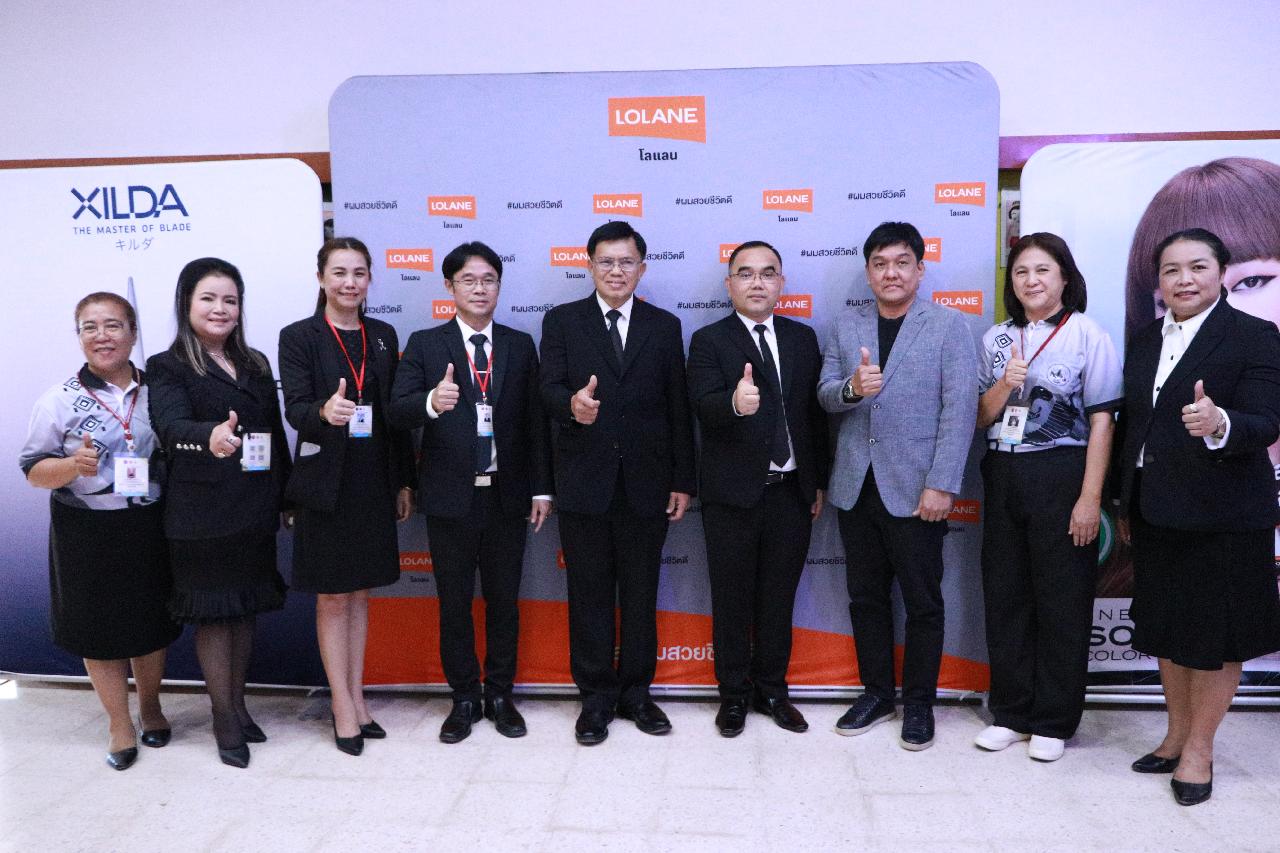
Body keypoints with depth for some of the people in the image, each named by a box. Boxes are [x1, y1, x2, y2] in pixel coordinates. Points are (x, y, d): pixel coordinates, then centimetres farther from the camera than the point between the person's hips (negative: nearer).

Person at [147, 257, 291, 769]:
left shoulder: (256, 364, 12)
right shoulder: (168, 368, -4)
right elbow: (171, 425, -23)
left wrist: (287, 497, 9)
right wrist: (210, 436, -45)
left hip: (256, 510, 5)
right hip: (203, 513, -5)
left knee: (246, 610, 13)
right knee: (213, 613, 5)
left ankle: (237, 704, 28)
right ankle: (225, 720, 17)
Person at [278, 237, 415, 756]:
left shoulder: (383, 336, 7)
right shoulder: (299, 337, -5)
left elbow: (395, 413, 9)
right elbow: (295, 409, -15)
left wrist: (404, 482, 8)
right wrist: (324, 412, -38)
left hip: (374, 484, 4)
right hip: (326, 485, -4)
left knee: (359, 593, 13)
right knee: (332, 597, 5)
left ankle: (355, 699, 25)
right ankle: (343, 706, 17)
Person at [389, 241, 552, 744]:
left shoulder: (520, 345, 6)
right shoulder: (425, 345, 0)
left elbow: (534, 420, 5)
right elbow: (396, 410, -11)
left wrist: (541, 488, 2)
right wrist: (432, 402, -34)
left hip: (507, 495, 2)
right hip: (451, 496, -1)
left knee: (504, 599, 11)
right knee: (454, 602, 10)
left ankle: (500, 695, 27)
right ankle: (465, 698, 26)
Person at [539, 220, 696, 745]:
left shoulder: (664, 326, 8)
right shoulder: (561, 322, 4)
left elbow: (678, 408, 6)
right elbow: (550, 388, -8)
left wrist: (683, 480, 2)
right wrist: (572, 405, -32)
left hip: (645, 483, 1)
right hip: (584, 482, -1)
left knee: (641, 593, 10)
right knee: (589, 594, 8)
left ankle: (636, 692, 25)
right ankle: (596, 696, 21)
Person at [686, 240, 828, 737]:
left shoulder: (802, 338, 9)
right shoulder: (709, 341, -4)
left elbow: (815, 413, 10)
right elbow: (703, 405, -20)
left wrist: (819, 483, 8)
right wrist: (734, 403, -43)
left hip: (792, 493, 4)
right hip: (732, 494, -3)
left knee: (778, 597, 14)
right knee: (732, 599, 8)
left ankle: (772, 690, 30)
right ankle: (734, 694, 24)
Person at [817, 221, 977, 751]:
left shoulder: (948, 325, -3)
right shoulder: (846, 327, 9)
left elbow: (959, 409, -9)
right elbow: (825, 395, 4)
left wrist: (941, 485, -16)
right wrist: (851, 388, -20)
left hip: (914, 488, -4)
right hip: (856, 486, 4)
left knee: (922, 602, 7)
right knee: (866, 597, 14)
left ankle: (919, 702, 24)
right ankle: (876, 692, 30)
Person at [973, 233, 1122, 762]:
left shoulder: (1088, 336, -4)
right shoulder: (996, 339, 8)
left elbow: (1101, 421, -8)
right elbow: (980, 419, 10)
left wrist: (1090, 499, -14)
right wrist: (1004, 385, -11)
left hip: (1061, 476, -4)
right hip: (1003, 476, 5)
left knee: (1061, 600, 4)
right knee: (1004, 595, 9)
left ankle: (1053, 721, 19)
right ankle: (1011, 712, 24)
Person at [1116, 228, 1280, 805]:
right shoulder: (1145, 342, 9)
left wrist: (1219, 424, -40)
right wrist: (1125, 506, 13)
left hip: (1221, 515, -6)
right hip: (1156, 513, 6)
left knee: (1216, 637, 7)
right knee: (1167, 630, 16)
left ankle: (1199, 748, 22)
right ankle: (1176, 736, 33)